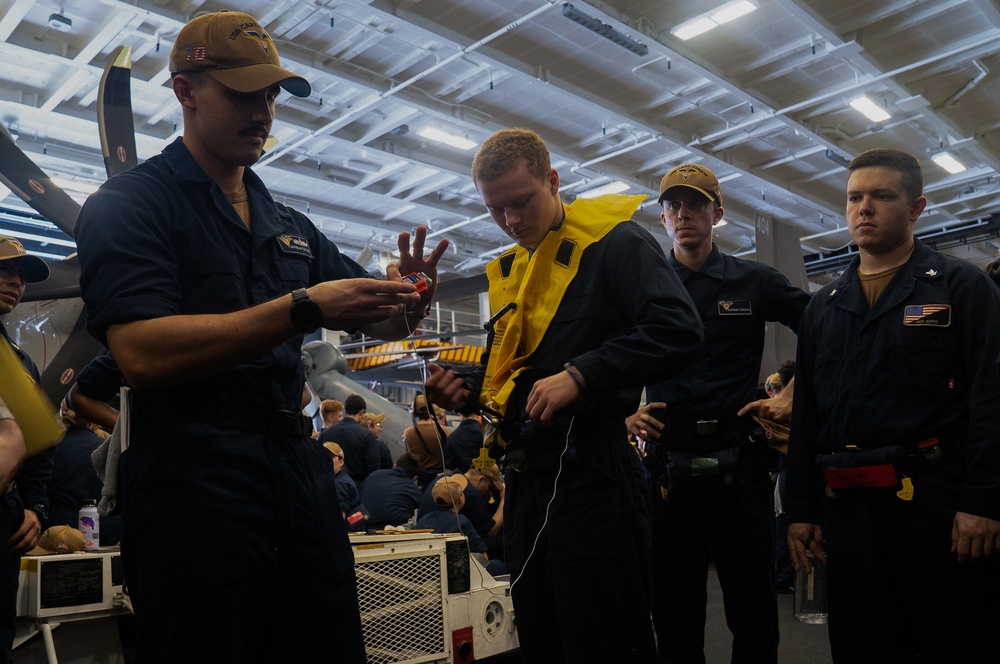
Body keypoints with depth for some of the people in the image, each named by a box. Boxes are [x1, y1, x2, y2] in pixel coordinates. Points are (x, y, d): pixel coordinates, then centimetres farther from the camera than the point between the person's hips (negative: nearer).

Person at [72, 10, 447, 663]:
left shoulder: (290, 225, 17)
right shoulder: (129, 203, -1)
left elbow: (381, 322, 18)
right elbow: (143, 354, -17)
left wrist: (406, 298, -6)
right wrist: (304, 308, -21)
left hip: (300, 465, 6)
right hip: (195, 473, -6)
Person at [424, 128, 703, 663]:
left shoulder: (613, 241, -4)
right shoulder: (507, 272, 18)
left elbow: (677, 329, -18)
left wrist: (581, 374, -22)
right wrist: (466, 389, 5)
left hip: (591, 471, -8)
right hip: (525, 479, 8)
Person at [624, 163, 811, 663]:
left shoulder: (754, 282, 5)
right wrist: (625, 414, -2)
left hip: (739, 466, -1)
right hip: (668, 466, 1)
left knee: (753, 613, 9)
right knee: (674, 616, 11)